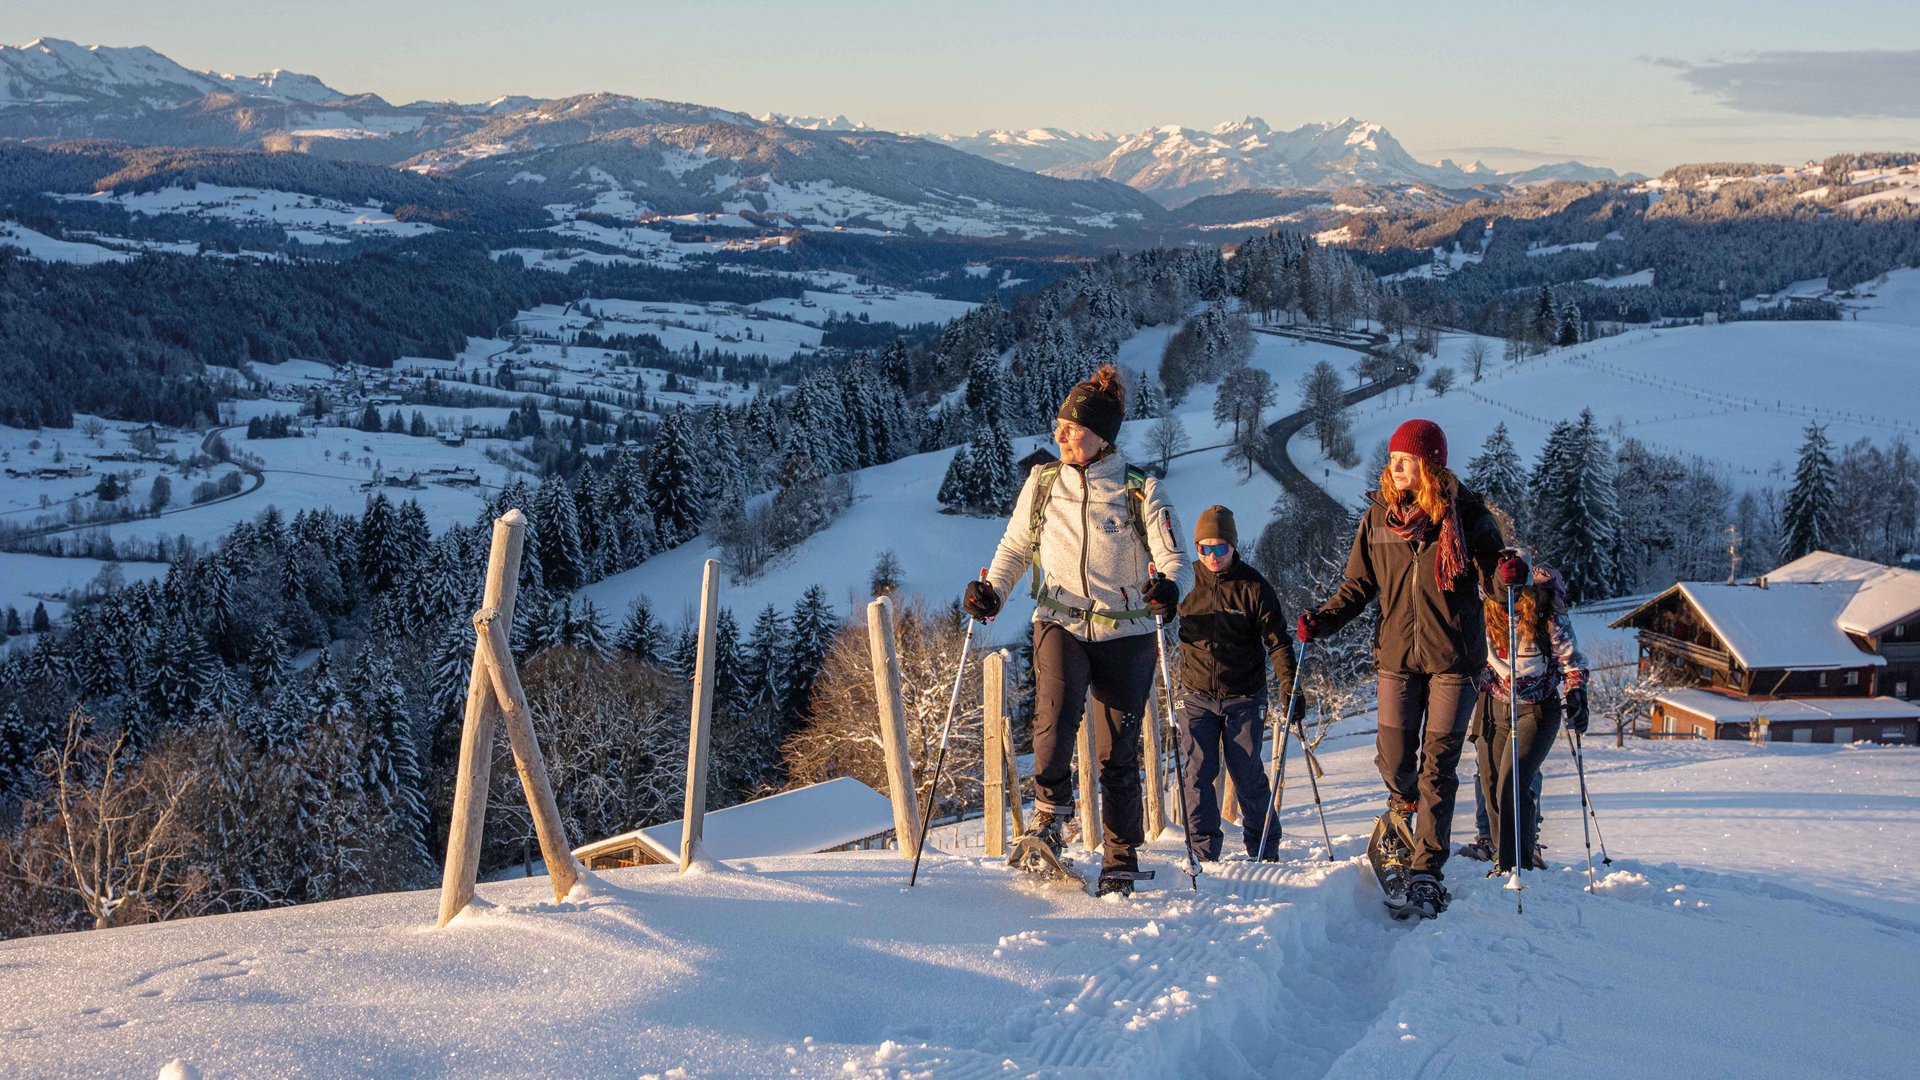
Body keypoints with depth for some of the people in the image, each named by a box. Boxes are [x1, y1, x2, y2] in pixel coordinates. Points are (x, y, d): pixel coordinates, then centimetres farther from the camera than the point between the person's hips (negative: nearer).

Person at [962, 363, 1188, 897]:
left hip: (1126, 632, -1)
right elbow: (1015, 545, 16)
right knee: (1054, 717, -28)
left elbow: (1172, 555, -10)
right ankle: (1050, 816, -8)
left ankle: (1121, 860, 15)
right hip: (1062, 623, 1)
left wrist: (1168, 584, -32)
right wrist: (992, 591, 0)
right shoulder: (1042, 483, 5)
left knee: (1118, 753, 1)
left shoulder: (1141, 492, -3)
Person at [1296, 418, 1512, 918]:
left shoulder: (1465, 513, -4)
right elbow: (1358, 586, 10)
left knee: (1438, 764, -3)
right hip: (1397, 653, 2)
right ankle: (1402, 808, 36)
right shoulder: (1378, 515, 3)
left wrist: (1507, 573, -23)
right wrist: (1321, 620, -4)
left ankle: (1426, 872, 3)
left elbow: (1491, 575, 0)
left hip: (1454, 656, -2)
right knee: (1393, 758, 0)